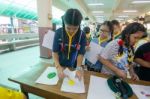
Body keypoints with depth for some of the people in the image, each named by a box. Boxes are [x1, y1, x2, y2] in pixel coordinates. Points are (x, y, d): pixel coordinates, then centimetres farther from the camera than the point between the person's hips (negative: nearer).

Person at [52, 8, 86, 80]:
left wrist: (78, 68, -28)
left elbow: (80, 53, -14)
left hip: (74, 67, 0)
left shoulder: (82, 35, -17)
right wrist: (58, 67, -30)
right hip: (60, 65, 1)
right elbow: (54, 52, -15)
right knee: (59, 80, 24)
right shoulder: (58, 33, -18)